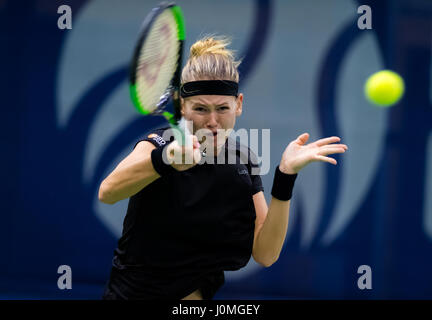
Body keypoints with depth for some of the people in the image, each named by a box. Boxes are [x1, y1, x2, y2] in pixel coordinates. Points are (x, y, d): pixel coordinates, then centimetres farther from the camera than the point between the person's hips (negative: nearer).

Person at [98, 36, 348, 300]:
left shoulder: (244, 162, -3)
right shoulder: (161, 143, -15)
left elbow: (265, 254, -11)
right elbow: (107, 192, -36)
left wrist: (285, 175, -21)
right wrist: (166, 159, -53)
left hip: (199, 294, 4)